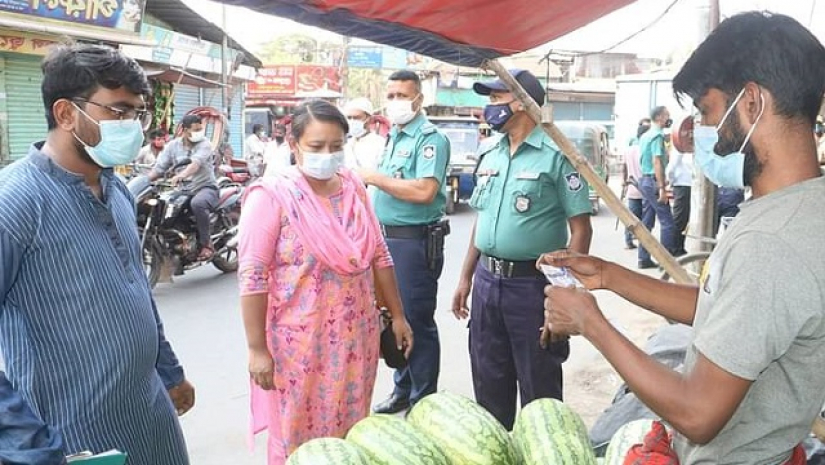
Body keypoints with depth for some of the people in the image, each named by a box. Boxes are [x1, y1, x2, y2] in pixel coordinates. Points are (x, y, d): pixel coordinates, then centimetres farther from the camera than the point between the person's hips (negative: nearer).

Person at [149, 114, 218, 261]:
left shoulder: (204, 144, -5)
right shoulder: (173, 146, 8)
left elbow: (196, 163, -24)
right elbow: (159, 167, 3)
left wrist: (181, 175, -43)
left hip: (205, 187, -5)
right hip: (182, 190, 5)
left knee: (197, 203, -38)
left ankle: (206, 244, -24)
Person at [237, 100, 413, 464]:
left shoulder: (354, 188, 4)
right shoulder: (271, 196, -13)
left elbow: (379, 257, 10)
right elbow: (252, 278, -14)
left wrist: (398, 316, 12)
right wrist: (257, 349, -15)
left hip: (357, 335, 5)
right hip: (300, 341, -5)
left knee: (352, 433, 17)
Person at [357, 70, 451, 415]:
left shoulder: (430, 138, -12)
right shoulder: (394, 137, 16)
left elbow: (424, 191, -26)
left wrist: (373, 177, -17)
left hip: (415, 241, -9)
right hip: (388, 239, 9)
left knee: (417, 322, -1)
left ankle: (423, 403, 13)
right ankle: (402, 392, 31)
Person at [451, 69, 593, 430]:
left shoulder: (556, 156, -10)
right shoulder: (490, 157, 11)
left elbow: (580, 229, -11)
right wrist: (466, 278, 16)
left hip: (533, 284, -6)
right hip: (487, 281, 7)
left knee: (539, 390, 7)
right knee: (488, 384, 17)